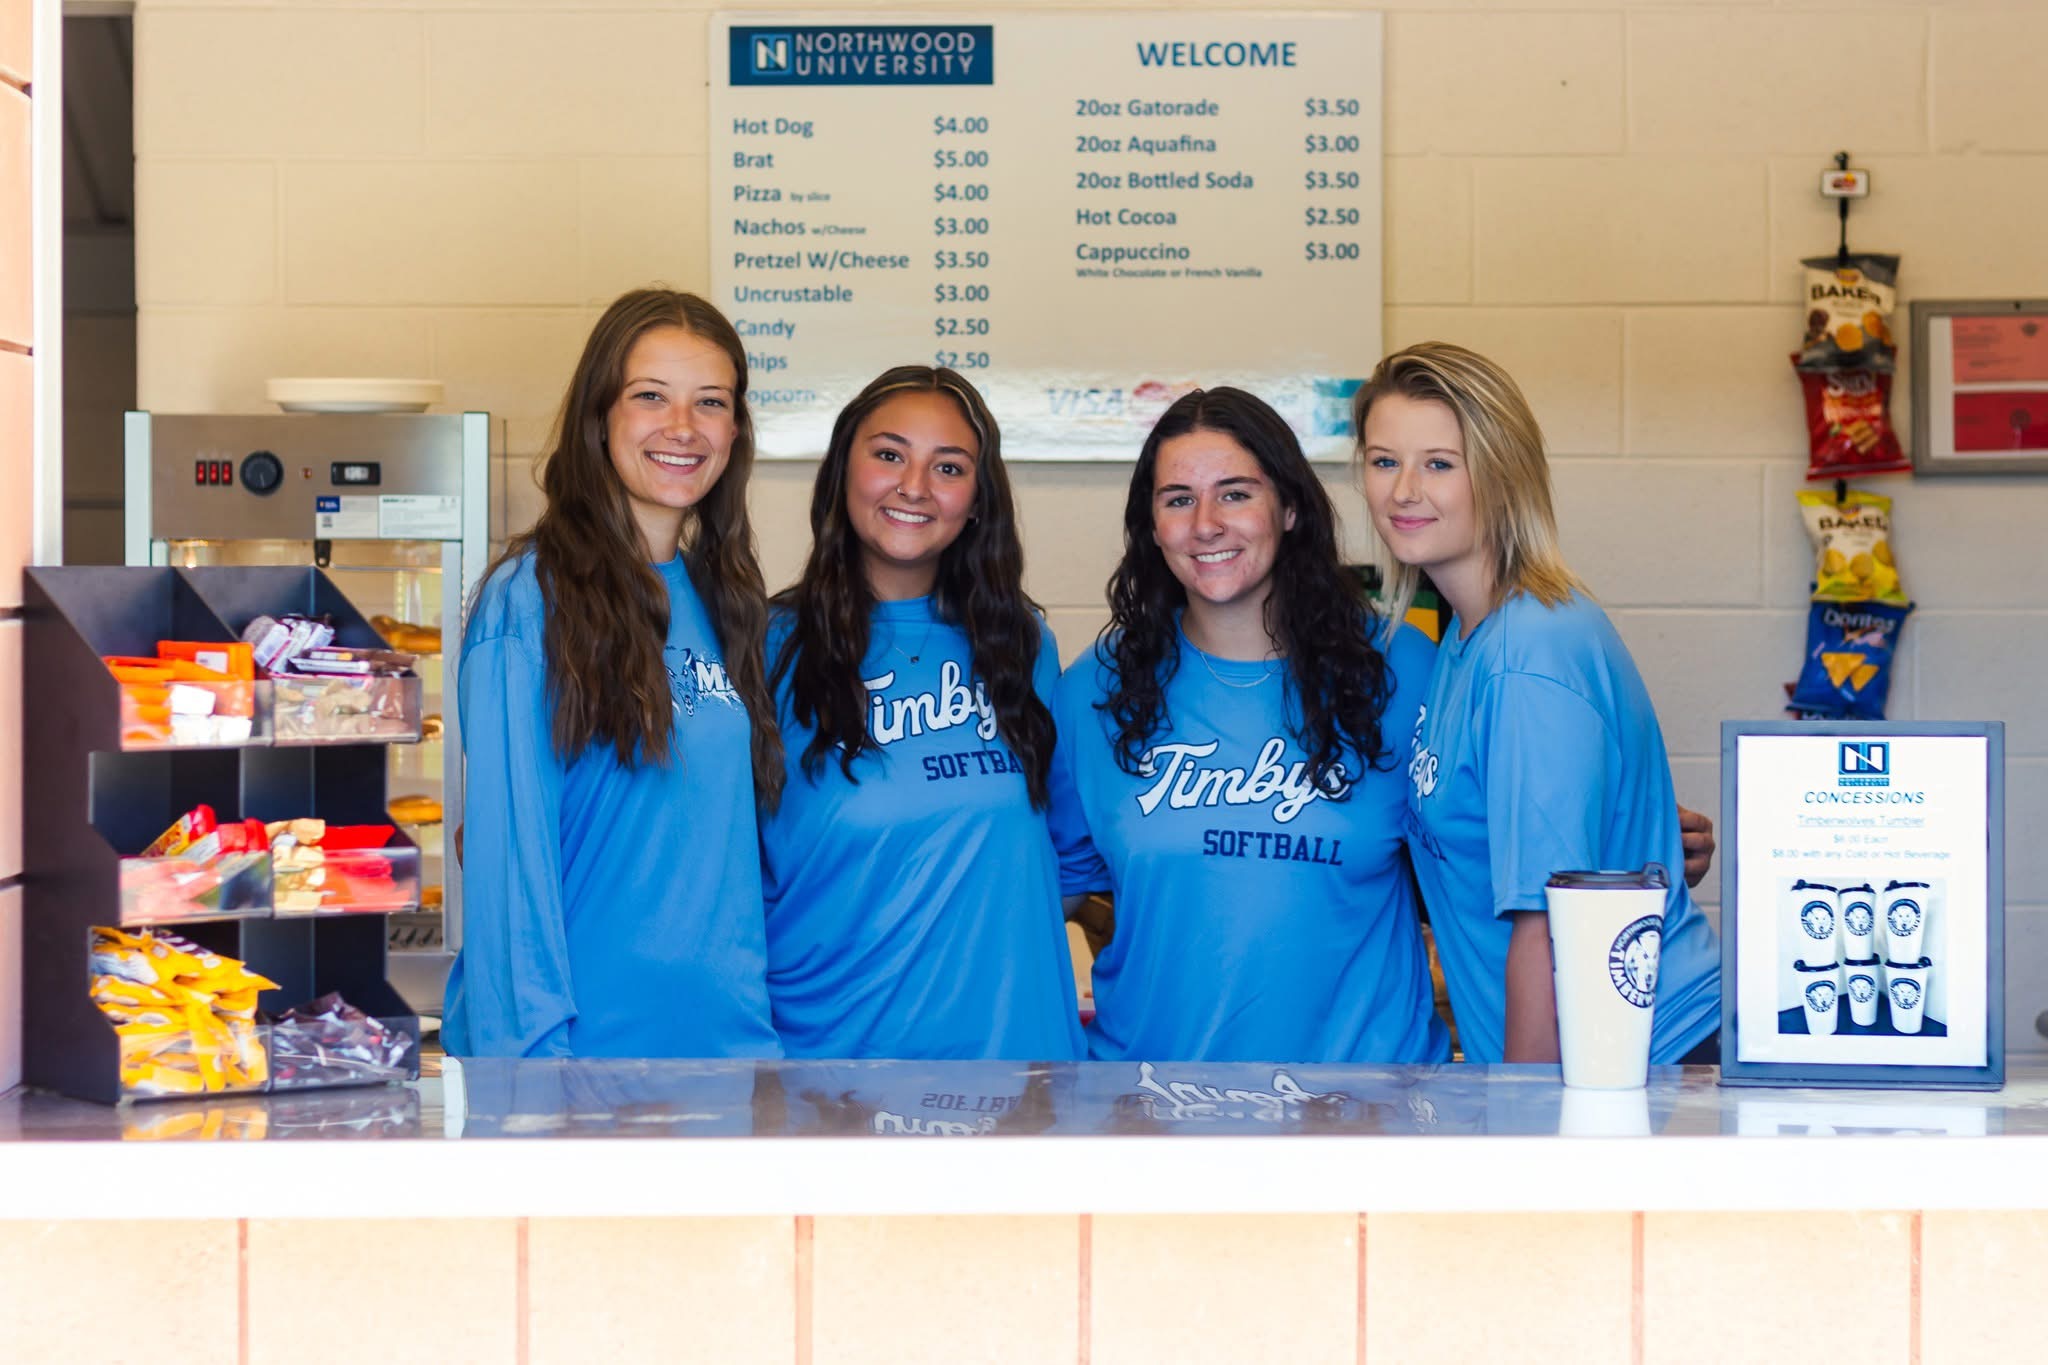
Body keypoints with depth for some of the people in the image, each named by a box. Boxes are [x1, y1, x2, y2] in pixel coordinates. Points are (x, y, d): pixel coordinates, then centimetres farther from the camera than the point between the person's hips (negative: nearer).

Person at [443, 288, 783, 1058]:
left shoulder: (725, 605, 9)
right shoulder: (532, 599, -10)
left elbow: (737, 836, 12)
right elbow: (508, 850, -12)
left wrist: (761, 1037, 8)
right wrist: (532, 1050, -17)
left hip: (727, 1036, 5)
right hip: (583, 1043, -5)